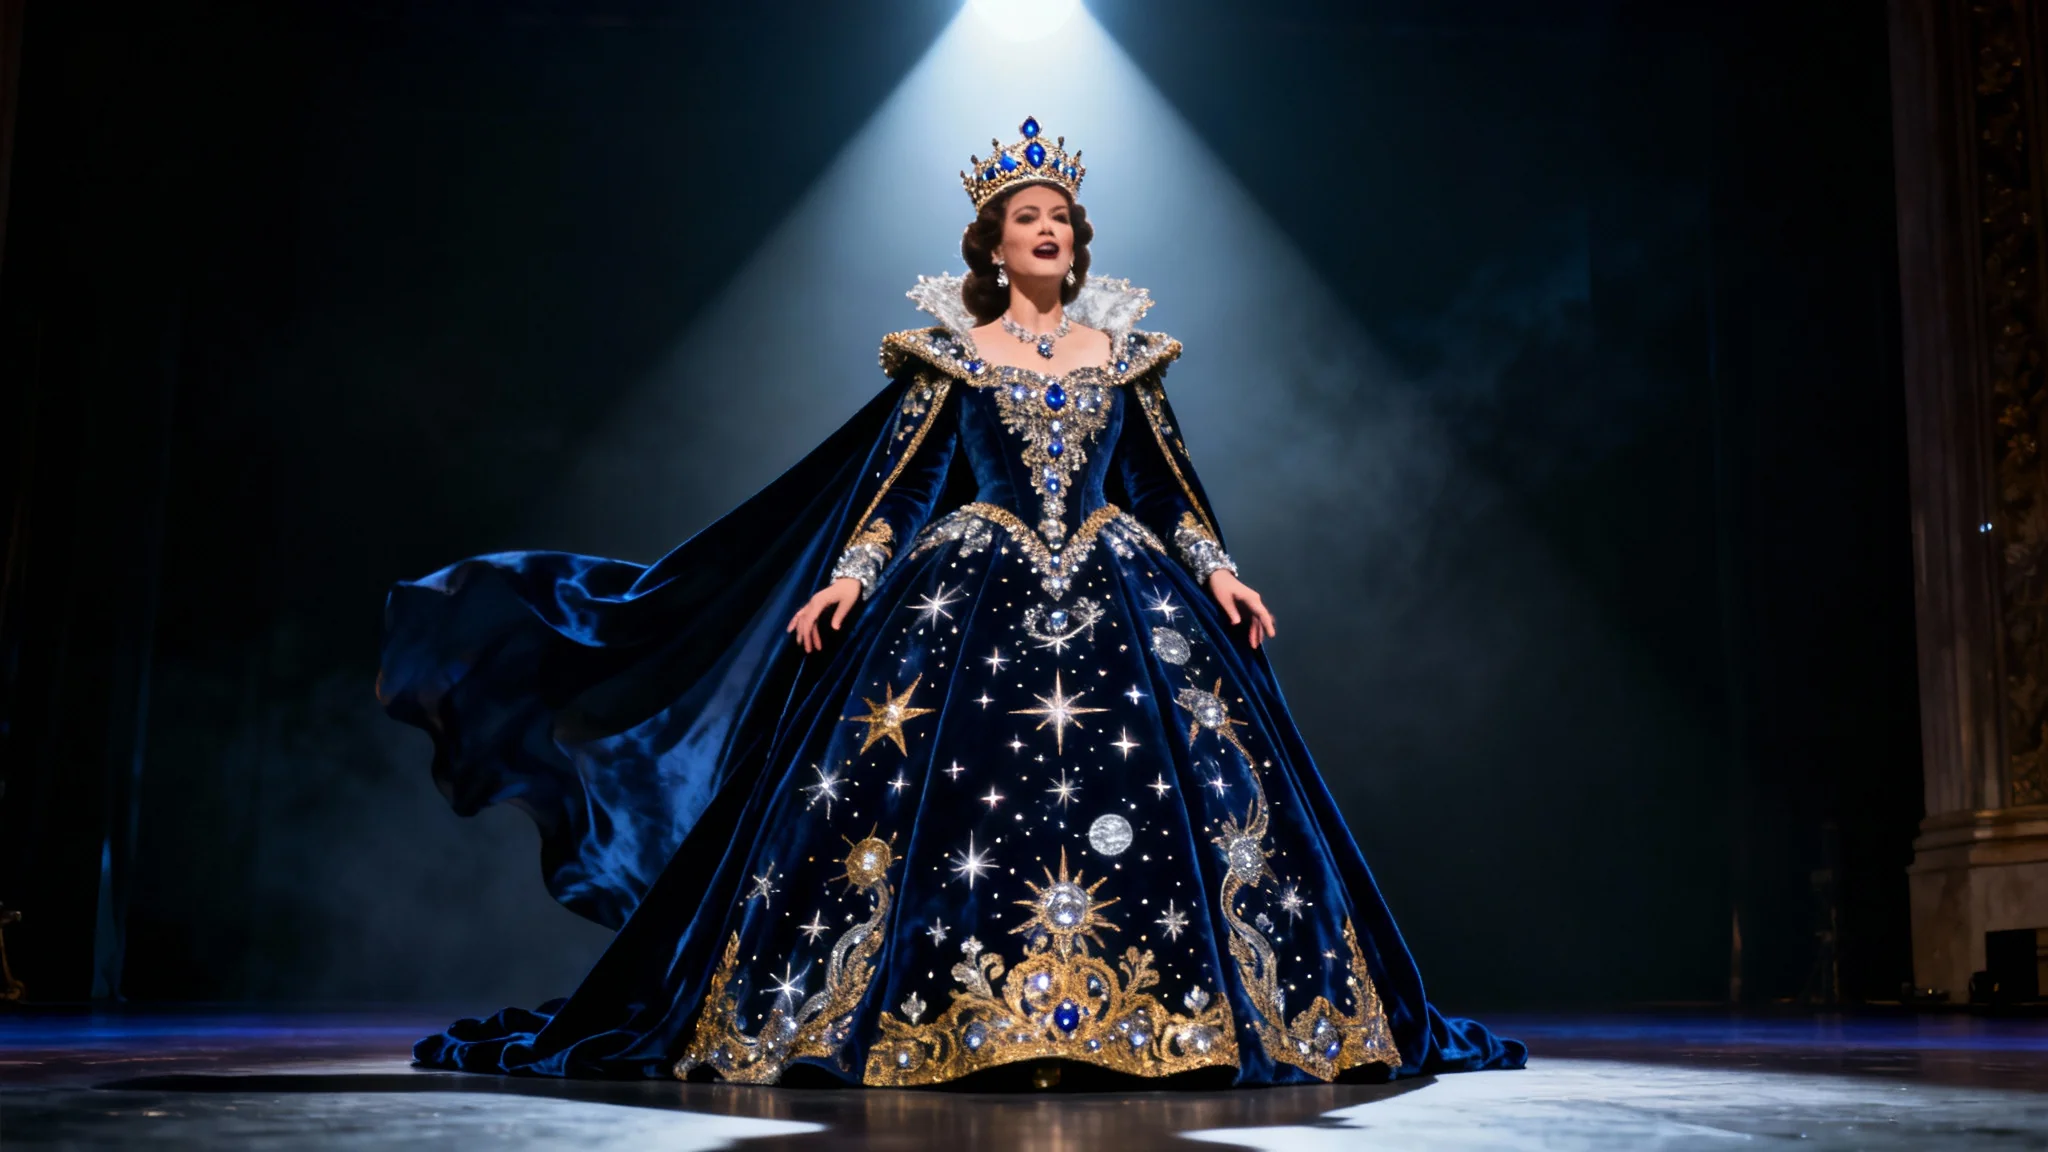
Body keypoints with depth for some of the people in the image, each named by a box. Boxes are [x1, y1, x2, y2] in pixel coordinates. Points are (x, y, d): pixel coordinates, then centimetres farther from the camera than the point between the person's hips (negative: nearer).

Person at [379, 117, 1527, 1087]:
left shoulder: (1123, 350, 13)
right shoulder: (949, 352, 7)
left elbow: (1172, 484, 14)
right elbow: (892, 479, 4)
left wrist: (1220, 573, 3)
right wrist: (845, 577, -8)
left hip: (1121, 596, 2)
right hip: (970, 599, -2)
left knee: (1189, 773, -8)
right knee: (921, 780, -12)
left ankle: (1163, 1011, 2)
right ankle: (937, 1016, -3)